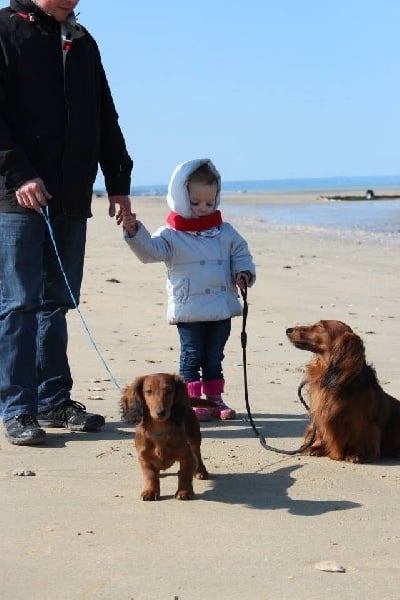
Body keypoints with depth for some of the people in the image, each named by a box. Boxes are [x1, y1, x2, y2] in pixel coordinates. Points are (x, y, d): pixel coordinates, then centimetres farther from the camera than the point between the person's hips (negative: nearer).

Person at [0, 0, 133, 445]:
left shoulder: (82, 43, 19)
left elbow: (105, 119, 22)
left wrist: (118, 182, 14)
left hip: (72, 199, 6)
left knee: (57, 302, 9)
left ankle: (54, 401, 15)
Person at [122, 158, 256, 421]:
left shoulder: (225, 232, 8)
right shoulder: (171, 234, -4)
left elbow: (241, 254, 14)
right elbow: (150, 250, -16)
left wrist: (244, 272, -6)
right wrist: (134, 232, -32)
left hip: (222, 307, 4)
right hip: (189, 309, -4)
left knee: (214, 356, 13)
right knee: (192, 355, 0)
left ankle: (215, 399, 23)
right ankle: (193, 402, 5)